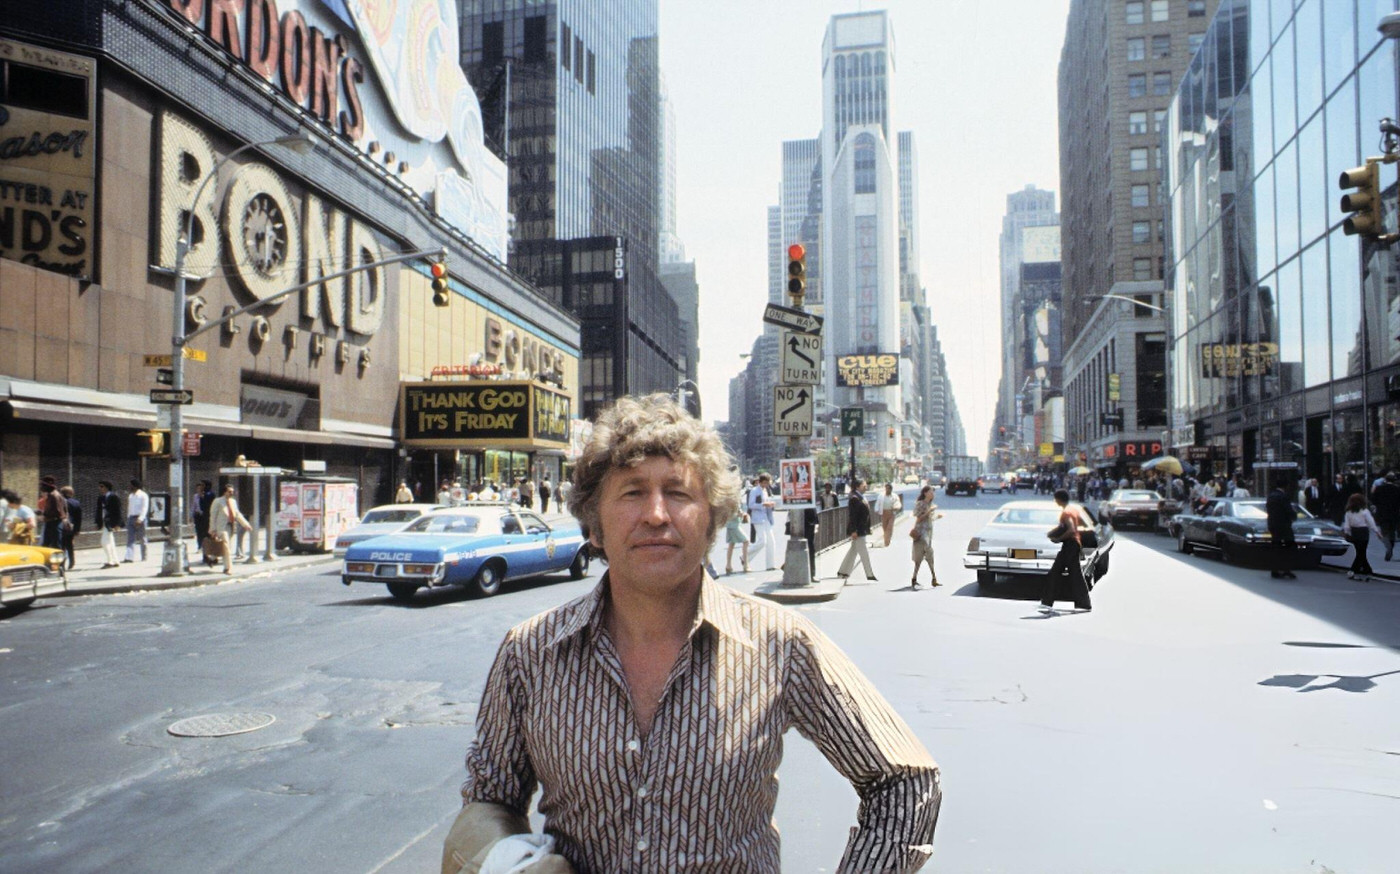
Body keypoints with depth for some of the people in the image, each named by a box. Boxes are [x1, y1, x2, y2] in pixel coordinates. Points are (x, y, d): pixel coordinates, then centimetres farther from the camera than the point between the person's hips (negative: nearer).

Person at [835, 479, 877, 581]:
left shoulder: (861, 498, 13)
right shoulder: (854, 499, -16)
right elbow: (852, 516, -20)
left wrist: (867, 528, 19)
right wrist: (853, 531, -22)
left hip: (861, 530, 10)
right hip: (857, 530, -10)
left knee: (853, 551, 15)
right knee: (863, 552, -4)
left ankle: (842, 571, 22)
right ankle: (869, 574, 2)